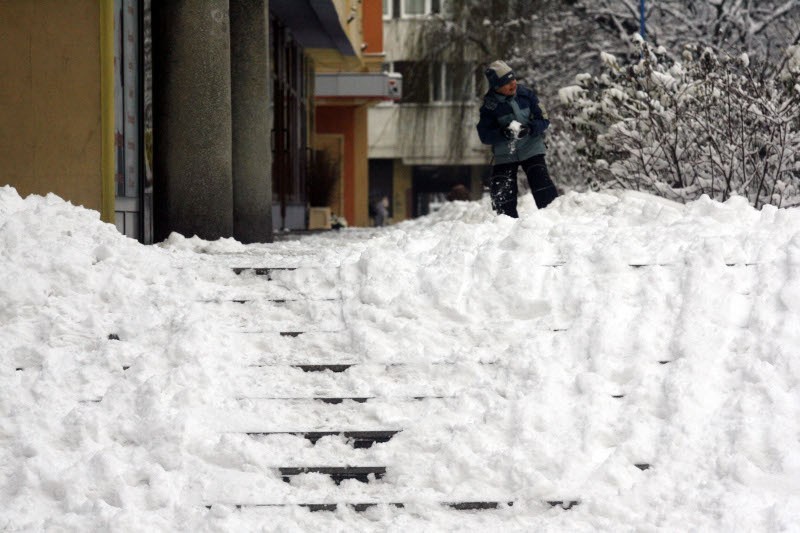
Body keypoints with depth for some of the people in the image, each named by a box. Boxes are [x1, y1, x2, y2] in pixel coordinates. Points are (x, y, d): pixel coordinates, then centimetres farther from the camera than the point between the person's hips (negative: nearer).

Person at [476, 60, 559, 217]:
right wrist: (504, 133, -30)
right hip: (504, 155, 1)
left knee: (543, 189, -16)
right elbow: (484, 135, -12)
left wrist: (529, 129, -25)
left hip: (531, 149, -1)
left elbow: (543, 120, -5)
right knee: (502, 197, -2)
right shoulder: (489, 106, -10)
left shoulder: (526, 94, -8)